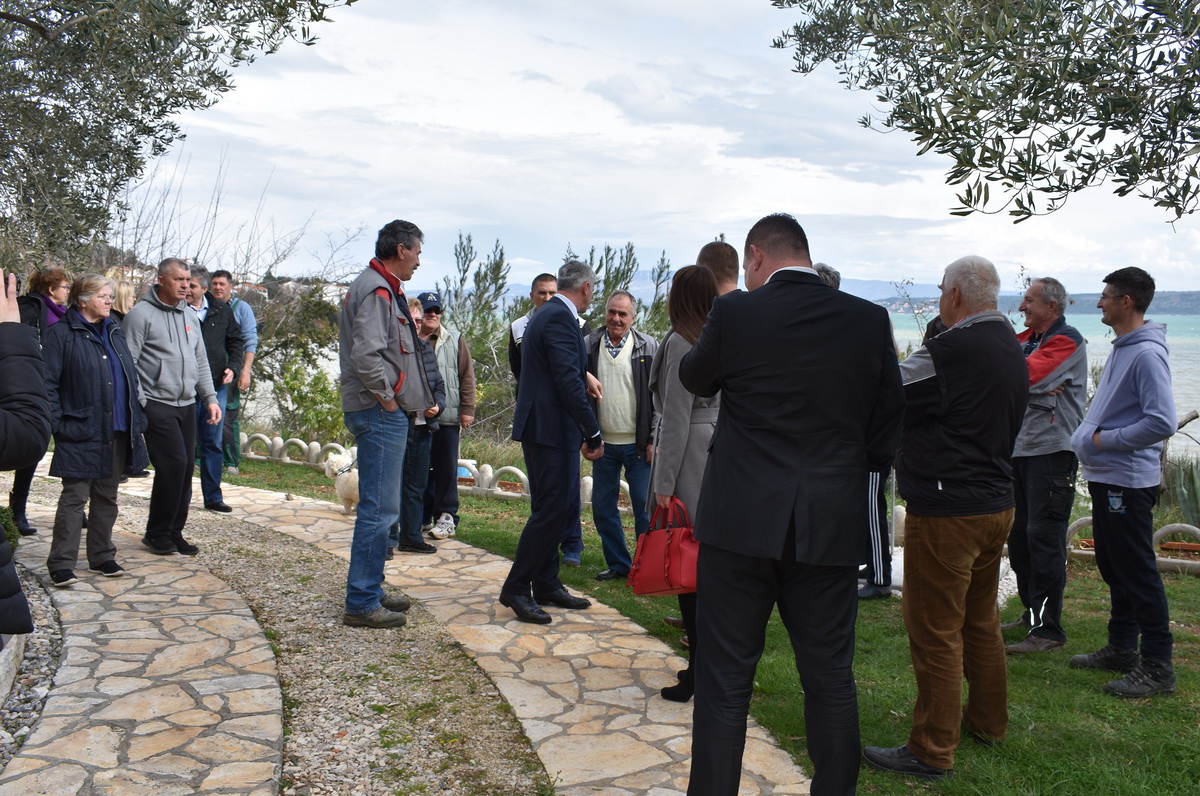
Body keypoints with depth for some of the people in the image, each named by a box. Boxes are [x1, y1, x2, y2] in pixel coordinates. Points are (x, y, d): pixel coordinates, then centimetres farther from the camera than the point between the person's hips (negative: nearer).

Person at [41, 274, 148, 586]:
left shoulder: (116, 331, 14)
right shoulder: (61, 333, -7)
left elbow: (131, 374, 19)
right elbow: (48, 382, -10)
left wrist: (136, 416, 12)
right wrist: (58, 423, -15)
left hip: (117, 432, 6)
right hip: (81, 432, -6)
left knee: (107, 497, 14)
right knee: (75, 497, -3)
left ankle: (102, 556, 24)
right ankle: (61, 564, 5)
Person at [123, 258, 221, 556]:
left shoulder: (189, 316, 16)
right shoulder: (141, 314, -6)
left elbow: (201, 361, 19)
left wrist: (210, 398, 11)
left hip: (187, 405, 7)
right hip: (157, 405, -7)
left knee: (185, 469, 7)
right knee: (173, 465, -12)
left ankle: (174, 532, 18)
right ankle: (157, 533, 4)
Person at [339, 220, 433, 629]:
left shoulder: (380, 287, 18)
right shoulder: (377, 291, -14)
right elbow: (366, 354, -26)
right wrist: (388, 399, -18)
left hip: (385, 413, 11)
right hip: (380, 412, -11)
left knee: (380, 506, 17)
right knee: (379, 508, -7)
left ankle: (370, 591, 27)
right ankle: (361, 604, 1)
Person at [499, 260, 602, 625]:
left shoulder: (547, 314, 18)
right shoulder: (561, 318, -15)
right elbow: (569, 381, -23)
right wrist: (593, 433, -21)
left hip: (546, 427, 11)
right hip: (552, 430, -11)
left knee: (556, 508, 15)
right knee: (551, 509, -7)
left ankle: (546, 585, 23)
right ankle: (516, 589, 0)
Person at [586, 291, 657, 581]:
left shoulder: (648, 347, -2)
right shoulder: (589, 346, 4)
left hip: (638, 444, -3)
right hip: (604, 443, 3)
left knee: (644, 507, 0)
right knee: (602, 507, 8)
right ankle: (618, 564, 22)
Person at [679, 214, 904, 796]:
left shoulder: (735, 312, -8)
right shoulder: (869, 321, -1)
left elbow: (694, 380, 11)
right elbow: (887, 431, 5)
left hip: (740, 523, -2)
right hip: (832, 529, 3)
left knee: (724, 679, 8)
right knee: (831, 679, 15)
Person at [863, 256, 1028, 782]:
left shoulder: (949, 351, -19)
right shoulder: (1012, 351, 10)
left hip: (945, 511, -9)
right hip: (997, 502, 9)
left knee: (935, 631, -1)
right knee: (981, 620, 21)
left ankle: (931, 752, 7)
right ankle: (987, 722, 35)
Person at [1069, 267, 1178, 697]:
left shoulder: (1147, 354, -18)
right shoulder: (1120, 349, 13)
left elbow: (1161, 422, -25)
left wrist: (1105, 440, -17)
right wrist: (1087, 435, 10)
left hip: (1129, 481, -10)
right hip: (1105, 478, 10)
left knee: (1138, 573, -3)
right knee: (1114, 569, 18)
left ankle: (1157, 666, 7)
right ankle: (1121, 648, 30)